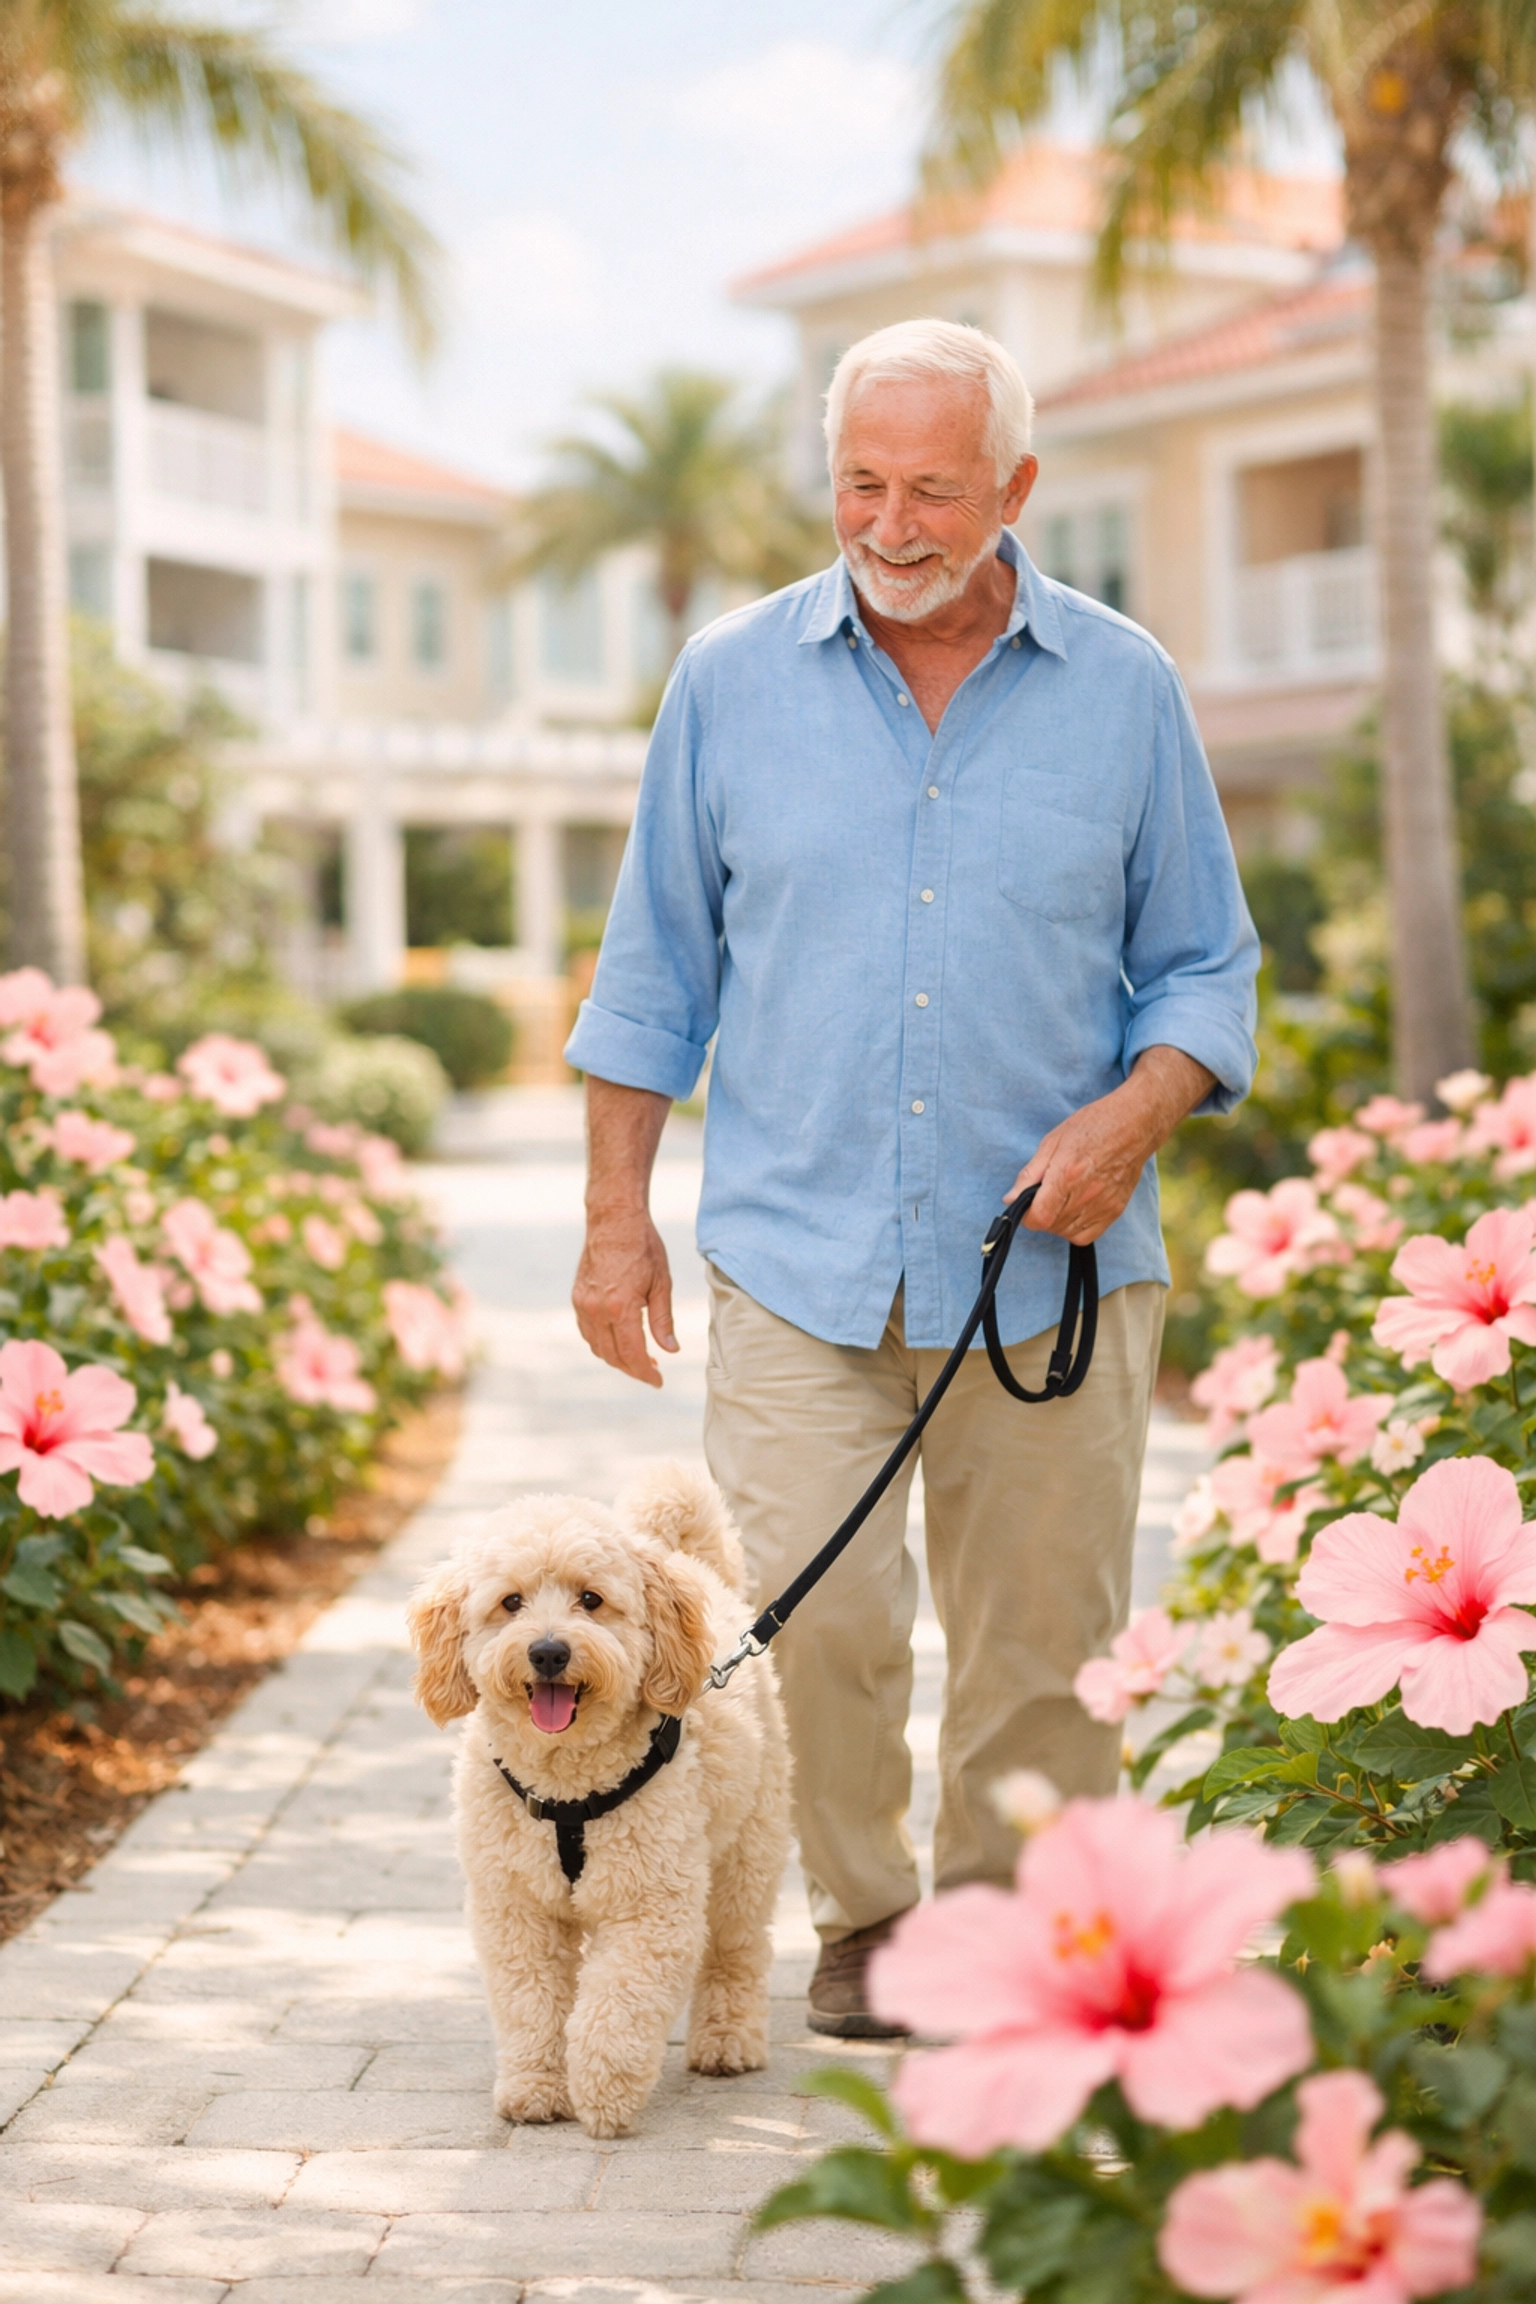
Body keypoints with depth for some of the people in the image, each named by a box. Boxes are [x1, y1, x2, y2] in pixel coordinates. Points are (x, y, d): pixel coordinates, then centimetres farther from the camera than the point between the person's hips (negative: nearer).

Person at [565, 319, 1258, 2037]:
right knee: (809, 1620, -10)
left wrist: (1131, 1118, -10)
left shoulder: (1125, 691, 4)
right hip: (798, 1258, 0)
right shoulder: (730, 681, 5)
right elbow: (654, 971, 11)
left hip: (1051, 1267, 1)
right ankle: (859, 1918, 14)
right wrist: (616, 1218, 7)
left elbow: (1202, 966, 9)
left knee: (1043, 1641, 4)